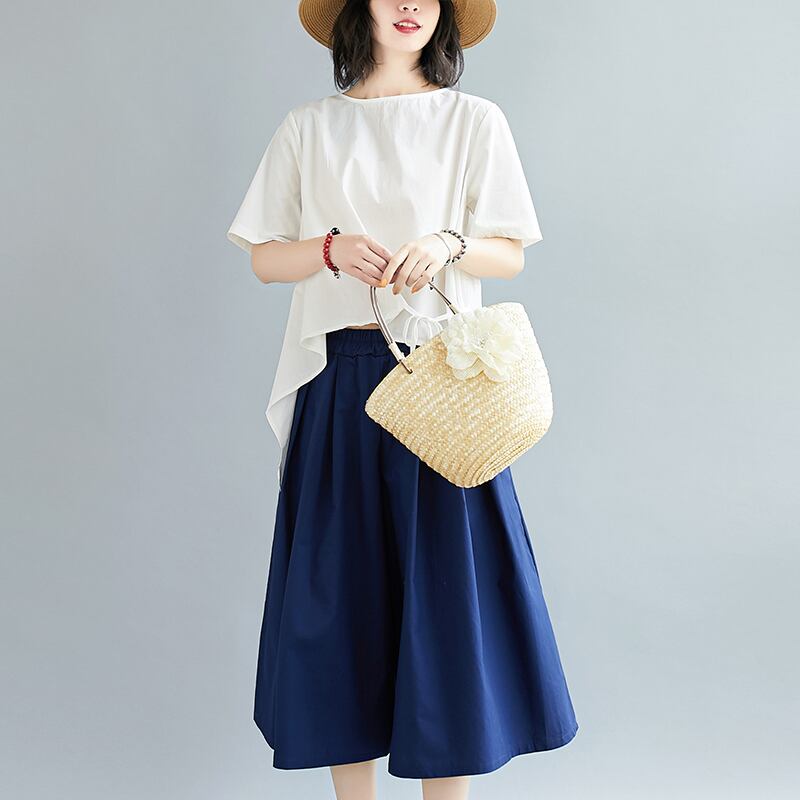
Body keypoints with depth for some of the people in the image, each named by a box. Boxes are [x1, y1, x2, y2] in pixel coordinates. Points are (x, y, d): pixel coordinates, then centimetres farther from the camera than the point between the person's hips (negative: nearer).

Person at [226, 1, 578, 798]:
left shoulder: (474, 120, 6)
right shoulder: (309, 127, 10)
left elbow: (510, 255, 4)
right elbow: (264, 257, 9)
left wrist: (450, 242, -16)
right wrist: (332, 248, -10)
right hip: (339, 379, 2)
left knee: (445, 577, -1)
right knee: (339, 581, 4)